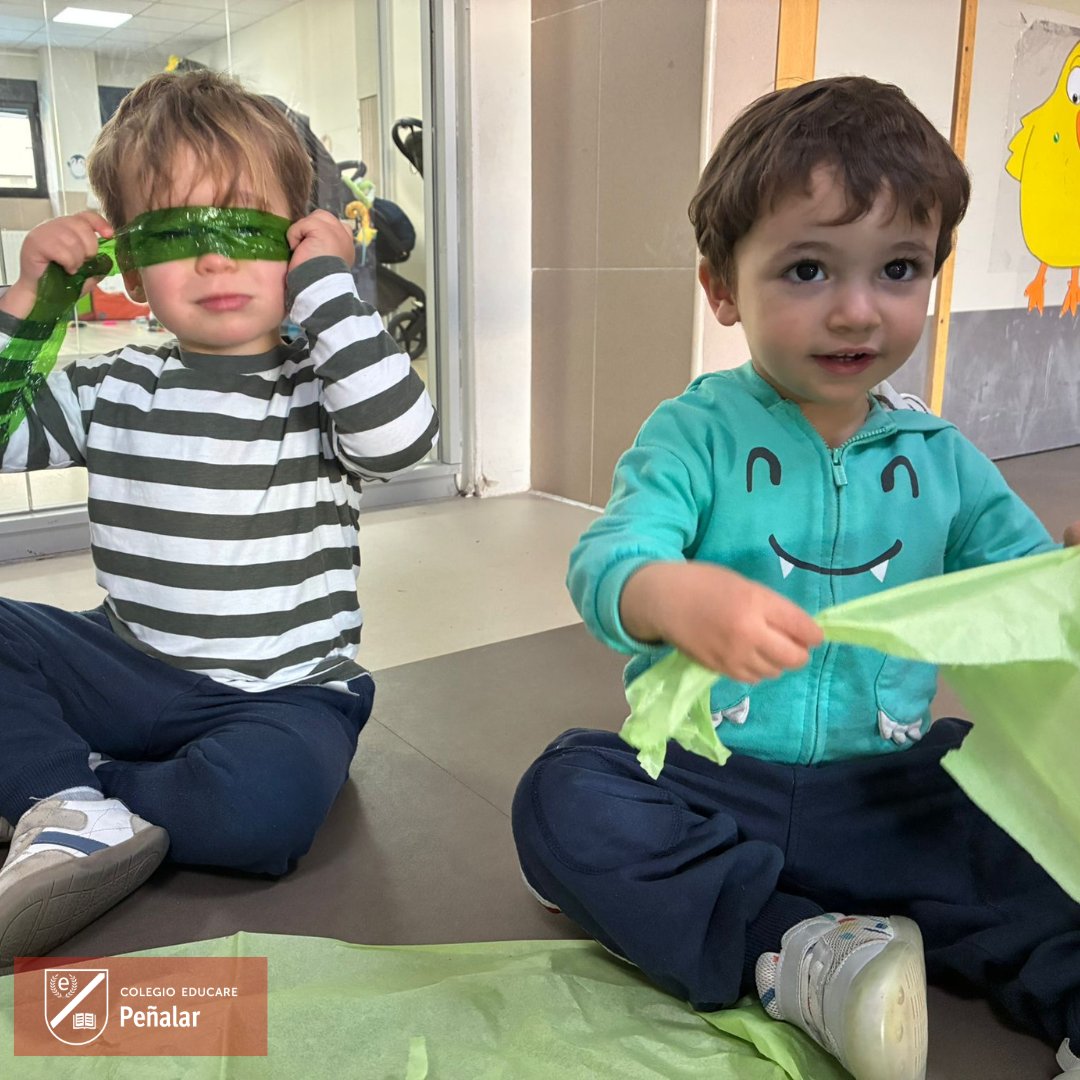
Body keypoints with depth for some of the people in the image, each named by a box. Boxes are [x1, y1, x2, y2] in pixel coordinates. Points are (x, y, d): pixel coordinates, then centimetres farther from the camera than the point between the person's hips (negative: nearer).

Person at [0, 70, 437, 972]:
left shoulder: (321, 386, -6)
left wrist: (327, 285, -20)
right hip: (130, 670, 5)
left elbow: (400, 435, -28)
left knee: (262, 804, -34)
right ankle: (82, 822, -20)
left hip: (282, 693, -4)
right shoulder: (114, 391, 6)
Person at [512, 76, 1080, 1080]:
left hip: (892, 793, 2)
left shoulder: (942, 459, 6)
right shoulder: (695, 433, -6)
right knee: (563, 797, -27)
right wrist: (674, 594, -46)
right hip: (703, 784, -1)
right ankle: (803, 958, -28)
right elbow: (604, 561, -22)